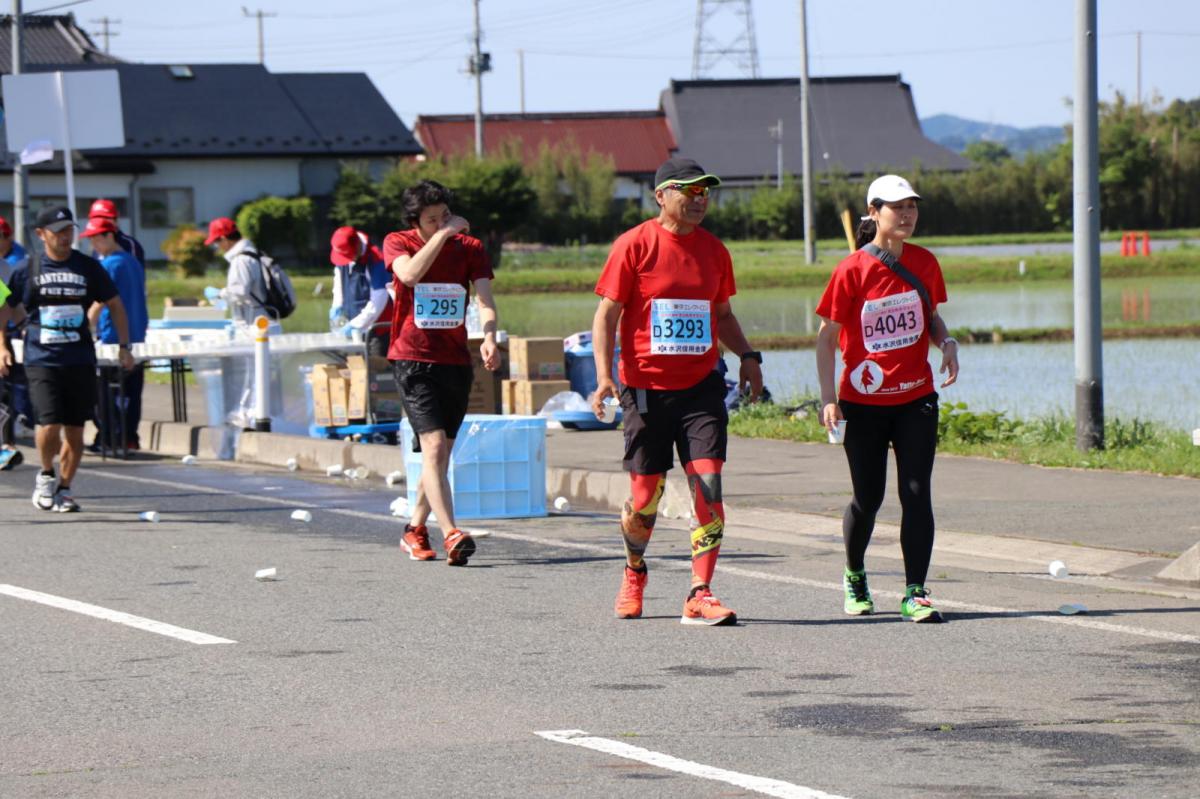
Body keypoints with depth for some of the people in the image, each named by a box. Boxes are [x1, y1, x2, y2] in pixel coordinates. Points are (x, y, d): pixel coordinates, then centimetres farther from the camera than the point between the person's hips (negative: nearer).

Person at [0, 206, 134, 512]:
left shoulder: (88, 267, 6)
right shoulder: (28, 271, 2)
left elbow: (115, 305, 14)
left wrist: (124, 346, 7)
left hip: (80, 361, 2)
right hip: (41, 361, -2)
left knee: (75, 430, 3)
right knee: (49, 426, -15)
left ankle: (64, 488, 19)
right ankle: (46, 475, 12)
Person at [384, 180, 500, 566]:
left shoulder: (470, 248, 3)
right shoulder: (397, 243, -1)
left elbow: (485, 300, -9)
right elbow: (410, 274, -24)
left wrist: (489, 337, -28)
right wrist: (444, 234, -21)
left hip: (456, 361, 3)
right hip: (413, 359, -3)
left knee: (440, 454, 11)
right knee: (434, 447, -17)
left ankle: (415, 530, 28)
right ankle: (451, 535, -26)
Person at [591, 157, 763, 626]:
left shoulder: (713, 251, 9)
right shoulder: (635, 245, -5)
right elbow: (607, 314, -4)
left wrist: (746, 356, 6)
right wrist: (604, 375, -15)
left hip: (701, 385, 3)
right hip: (647, 388, -3)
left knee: (708, 484, -11)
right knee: (645, 495, 4)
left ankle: (699, 596, -11)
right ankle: (634, 573, 33)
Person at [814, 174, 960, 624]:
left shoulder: (924, 263, 2)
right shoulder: (852, 270, -10)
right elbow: (827, 336, -5)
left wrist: (947, 344, -5)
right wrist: (828, 396, -12)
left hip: (916, 400, 3)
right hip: (864, 403, -3)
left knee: (916, 494, -7)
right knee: (868, 499, 6)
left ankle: (915, 593, -6)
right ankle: (854, 578, 32)